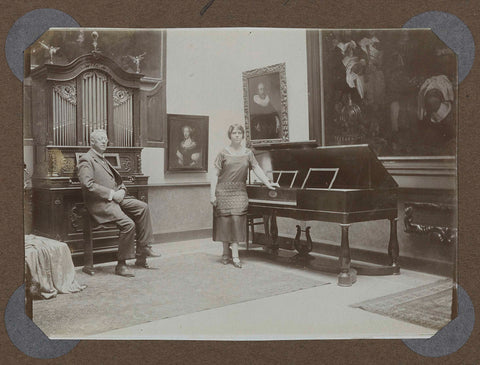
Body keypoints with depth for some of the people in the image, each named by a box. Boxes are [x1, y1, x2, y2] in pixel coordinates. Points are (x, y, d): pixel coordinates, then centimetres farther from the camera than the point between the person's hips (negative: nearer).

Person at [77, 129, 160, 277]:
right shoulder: (86, 160, -5)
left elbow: (118, 179, 27)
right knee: (128, 224, -24)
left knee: (142, 207, -6)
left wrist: (121, 190, 3)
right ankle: (121, 265, -13)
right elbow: (87, 184, -19)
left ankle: (143, 249, -1)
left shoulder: (103, 160, 24)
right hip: (100, 203, -9)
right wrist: (111, 193, -18)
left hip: (115, 198, 9)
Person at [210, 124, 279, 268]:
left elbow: (257, 169, 8)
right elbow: (216, 174, -1)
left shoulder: (248, 153, 9)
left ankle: (235, 255, -3)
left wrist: (268, 183, -1)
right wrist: (212, 194, -6)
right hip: (223, 190, -1)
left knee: (237, 220, -5)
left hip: (239, 191, 2)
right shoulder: (223, 153, 0)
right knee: (224, 220, 1)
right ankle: (226, 252, 14)